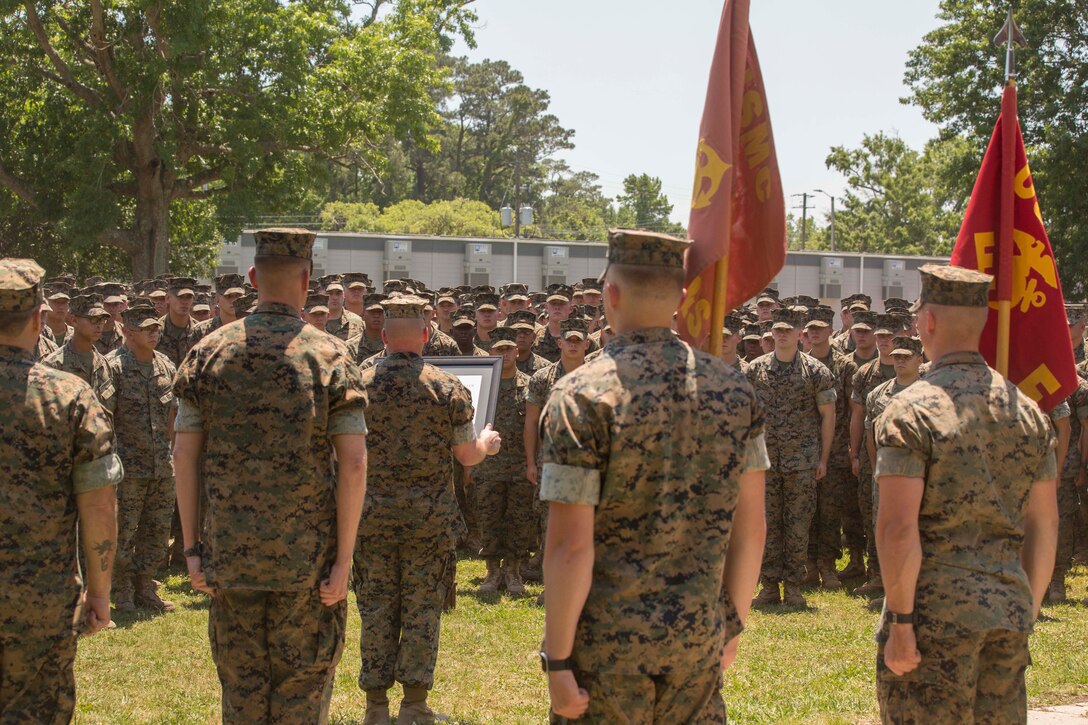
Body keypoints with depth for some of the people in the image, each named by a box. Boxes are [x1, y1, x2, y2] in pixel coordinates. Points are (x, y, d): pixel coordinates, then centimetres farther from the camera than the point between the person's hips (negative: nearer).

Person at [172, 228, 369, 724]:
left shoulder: (209, 352, 1)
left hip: (229, 553, 2)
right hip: (306, 554, -2)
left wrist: (192, 546, 5)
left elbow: (184, 454, 0)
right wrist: (344, 558, -6)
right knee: (303, 683, 8)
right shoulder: (329, 356, -5)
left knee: (240, 683, 11)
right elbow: (353, 464, -11)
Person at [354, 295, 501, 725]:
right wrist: (487, 443, 21)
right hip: (429, 517, -1)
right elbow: (467, 456, -1)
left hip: (373, 514, 1)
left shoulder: (359, 385, -3)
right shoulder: (447, 387, -6)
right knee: (422, 608, 6)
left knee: (376, 607, 8)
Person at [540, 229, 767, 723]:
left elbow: (570, 548, -16)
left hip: (607, 645, -4)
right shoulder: (733, 389, 1)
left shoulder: (582, 394, -13)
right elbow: (751, 528, 6)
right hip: (700, 638, 4)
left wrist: (557, 660, -10)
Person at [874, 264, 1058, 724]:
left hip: (935, 613, -6)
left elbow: (898, 527, -18)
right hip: (1010, 609, 6)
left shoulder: (911, 411, -11)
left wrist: (900, 622, -13)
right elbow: (1044, 525, 11)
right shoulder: (1027, 410, 8)